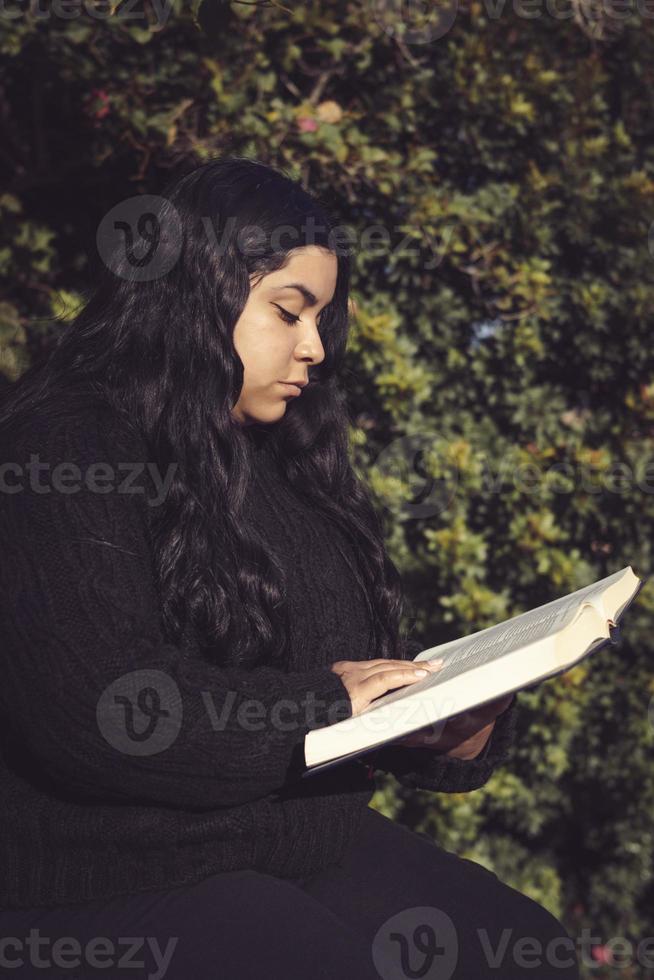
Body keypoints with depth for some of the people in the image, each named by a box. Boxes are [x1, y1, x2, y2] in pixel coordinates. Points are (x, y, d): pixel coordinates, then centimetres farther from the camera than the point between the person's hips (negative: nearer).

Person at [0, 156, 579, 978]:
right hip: (112, 884, -7)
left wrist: (459, 728, -4)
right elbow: (89, 708, -25)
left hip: (310, 841, 8)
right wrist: (322, 702, -16)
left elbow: (364, 675, 18)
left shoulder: (278, 457, 16)